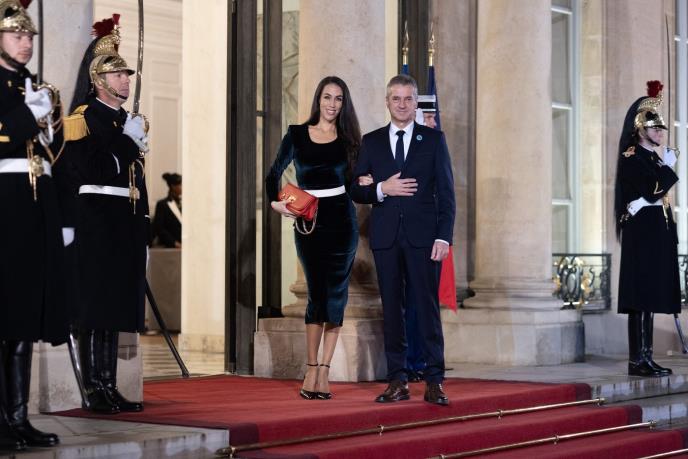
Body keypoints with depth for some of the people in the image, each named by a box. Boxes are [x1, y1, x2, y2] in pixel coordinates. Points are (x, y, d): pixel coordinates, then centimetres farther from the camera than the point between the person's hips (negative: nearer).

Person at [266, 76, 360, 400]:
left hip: (342, 220, 1)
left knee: (336, 294, -2)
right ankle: (311, 369, 4)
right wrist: (275, 202, -6)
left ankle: (324, 370, 3)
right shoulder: (297, 135, 5)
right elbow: (274, 173, 9)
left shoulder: (348, 138, 7)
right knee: (316, 294, -2)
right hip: (308, 221, -1)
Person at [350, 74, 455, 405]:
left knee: (427, 307, -3)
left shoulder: (434, 139, 6)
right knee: (391, 308, 4)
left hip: (422, 236, -2)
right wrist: (382, 189, -11)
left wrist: (444, 237, -7)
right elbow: (355, 191, 9)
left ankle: (434, 381, 0)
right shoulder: (371, 142, 11)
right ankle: (398, 381, 8)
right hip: (386, 237, 2)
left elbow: (446, 192, 2)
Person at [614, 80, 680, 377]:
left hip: (656, 234, 9)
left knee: (649, 297, 8)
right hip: (642, 234, -9)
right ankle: (637, 360, -10)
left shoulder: (654, 158, 19)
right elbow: (652, 192, -20)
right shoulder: (632, 158, -8)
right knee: (640, 297, -10)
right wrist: (669, 166, -7)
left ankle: (645, 357, 11)